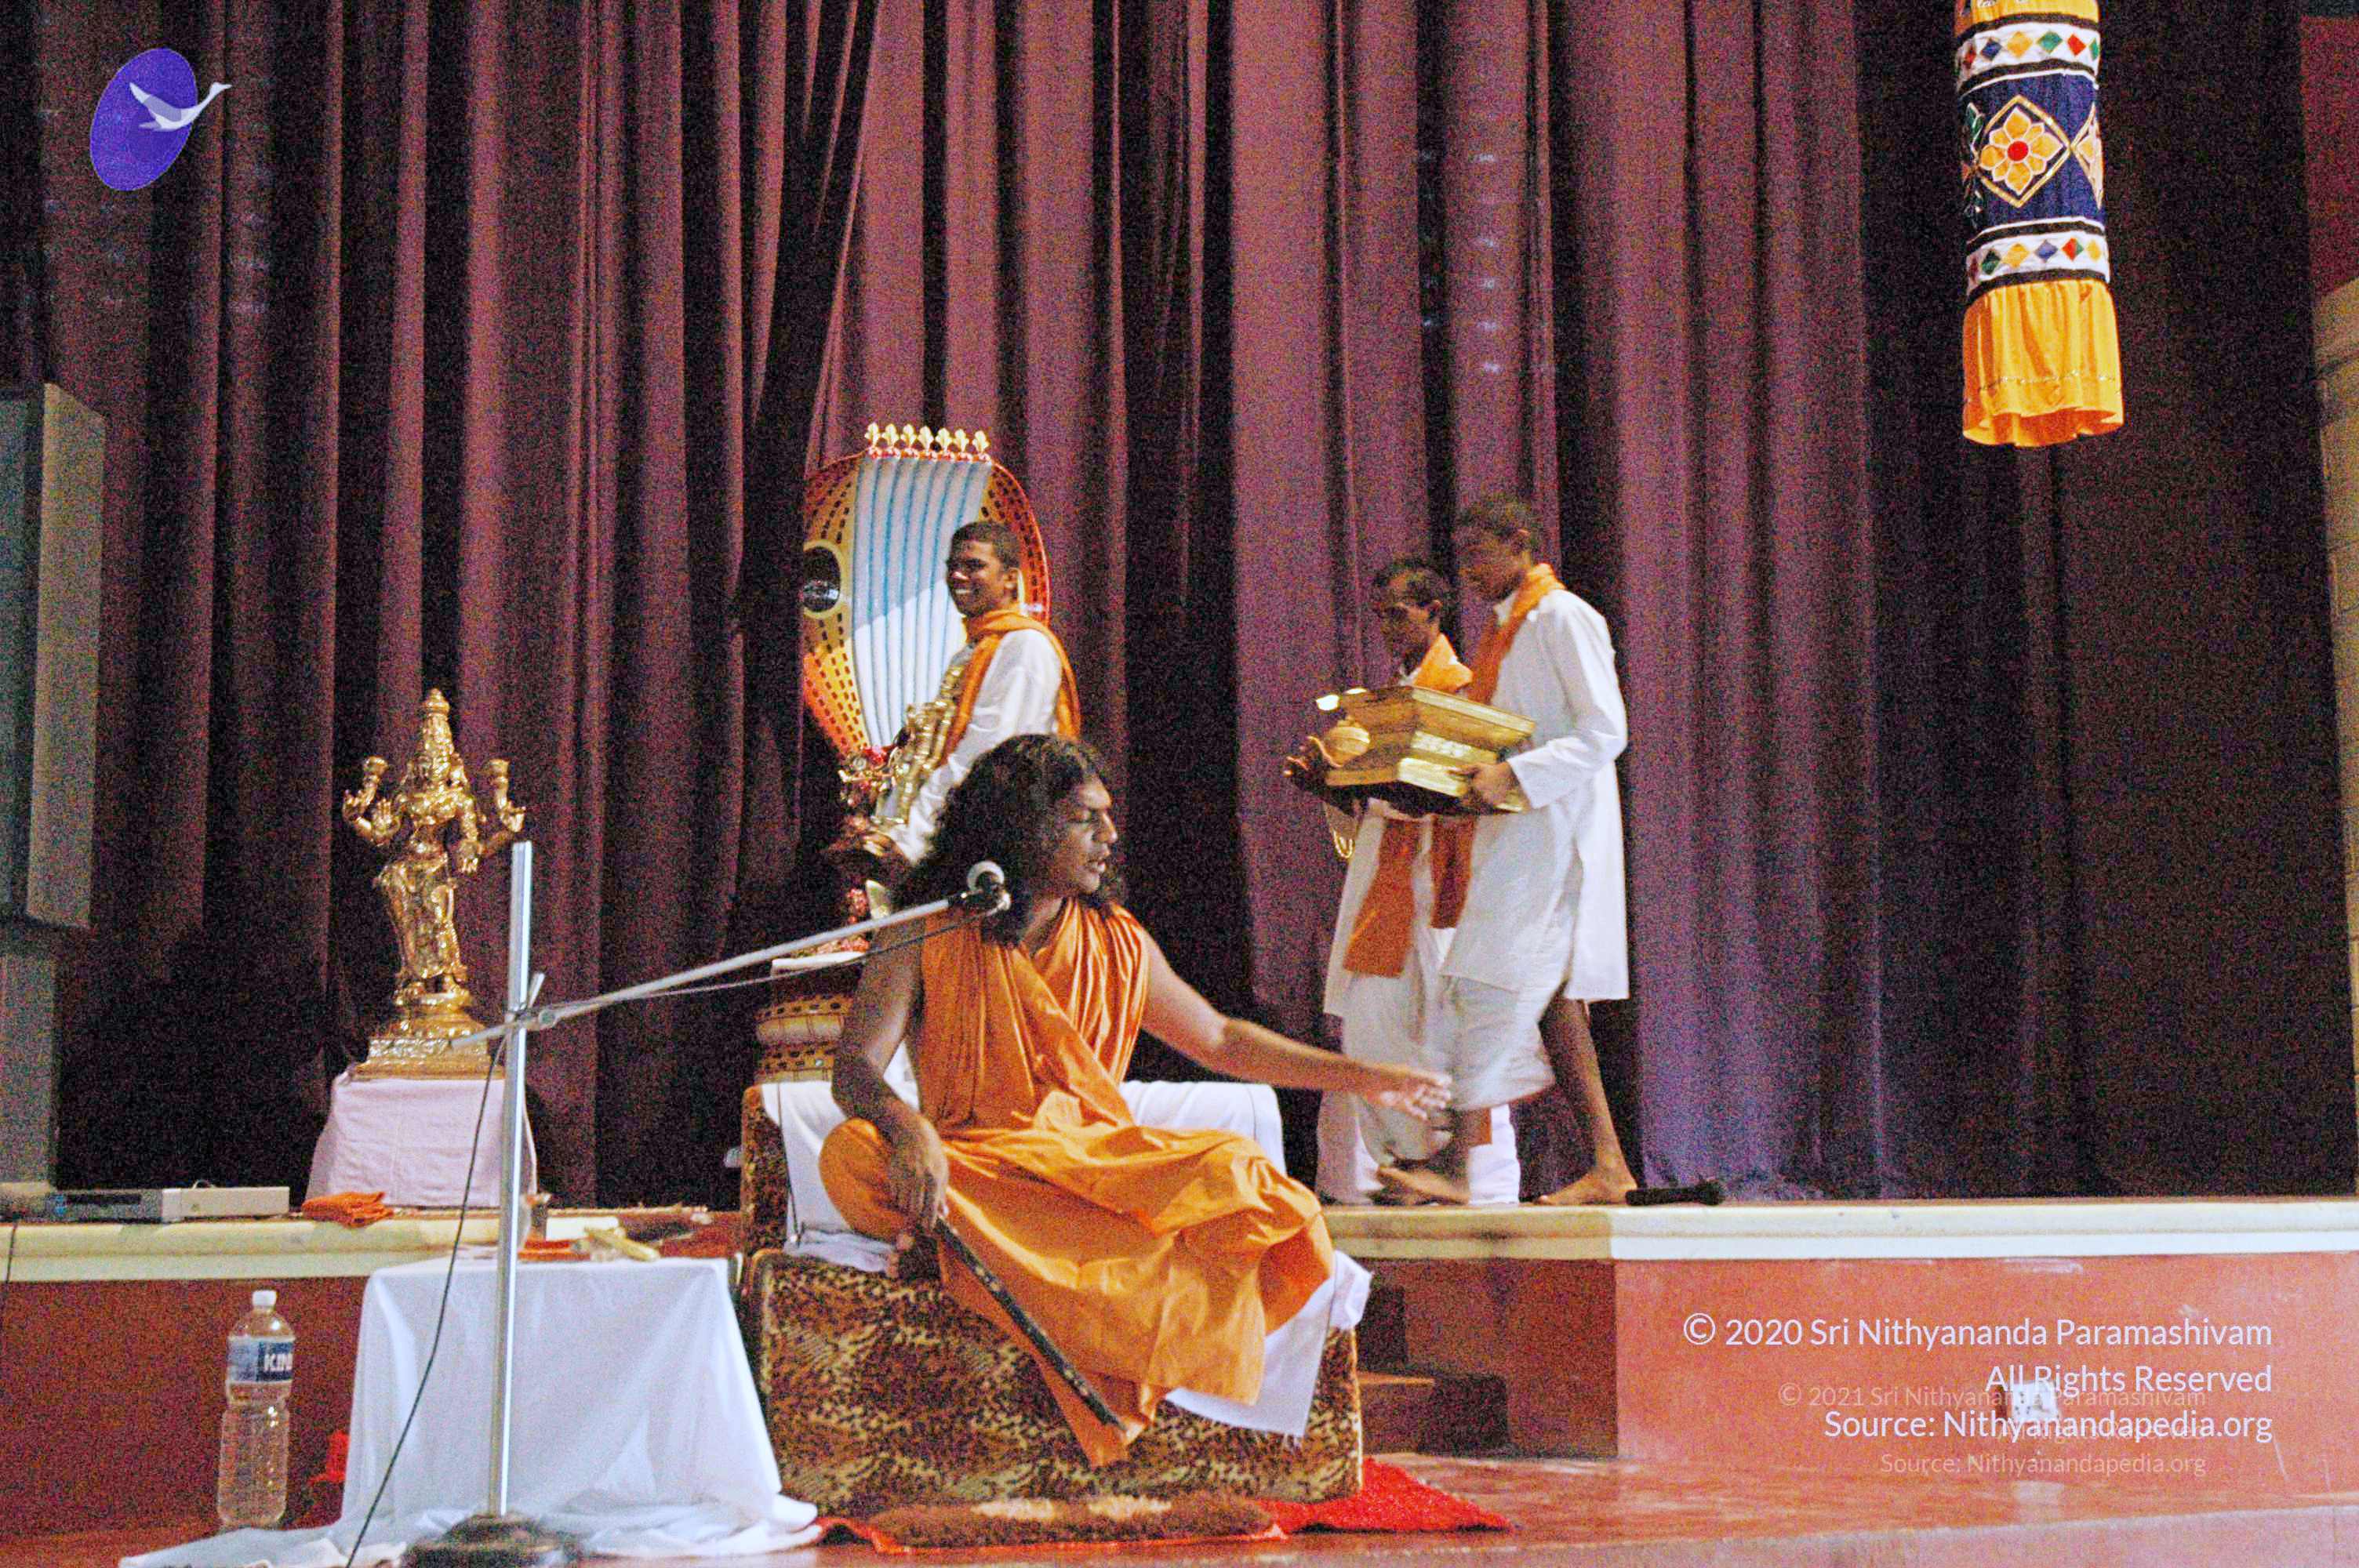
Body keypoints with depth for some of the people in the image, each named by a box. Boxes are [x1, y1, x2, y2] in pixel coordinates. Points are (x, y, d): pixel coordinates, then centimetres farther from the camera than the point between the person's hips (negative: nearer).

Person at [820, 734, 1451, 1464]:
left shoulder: (1118, 945, 14)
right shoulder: (926, 939, 0)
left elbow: (1220, 1040, 24)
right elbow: (855, 1068, -9)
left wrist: (1362, 1076, 19)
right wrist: (909, 1129, -32)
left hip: (1097, 1158, 3)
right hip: (972, 1167, -3)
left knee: (1228, 1170, -28)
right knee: (852, 1153, -33)